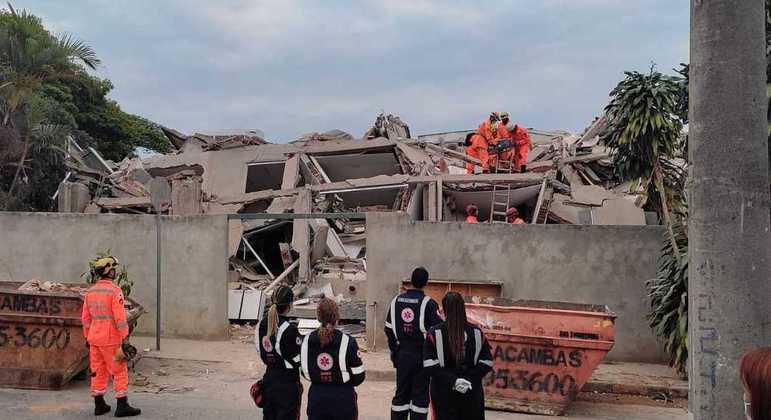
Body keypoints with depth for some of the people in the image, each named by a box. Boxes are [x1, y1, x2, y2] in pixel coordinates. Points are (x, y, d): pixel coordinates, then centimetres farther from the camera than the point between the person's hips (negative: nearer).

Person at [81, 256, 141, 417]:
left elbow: (86, 318, 10)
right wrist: (125, 340, -17)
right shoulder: (115, 290, -16)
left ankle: (99, 405, 17)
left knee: (98, 371, 13)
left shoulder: (91, 291, 7)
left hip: (95, 338, 7)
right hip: (111, 339, -7)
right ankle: (122, 406, 0)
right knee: (120, 371, 0)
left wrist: (88, 339, 17)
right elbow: (120, 317, -20)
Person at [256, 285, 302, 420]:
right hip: (288, 382, -6)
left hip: (269, 378, 6)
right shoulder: (289, 330, -21)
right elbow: (298, 360, -14)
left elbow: (260, 351, 8)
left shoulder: (261, 324, -2)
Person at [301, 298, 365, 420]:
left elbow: (304, 371, 6)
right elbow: (358, 376, -9)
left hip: (316, 399, 3)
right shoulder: (347, 341, -14)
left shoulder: (307, 341, -4)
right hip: (342, 400, -3)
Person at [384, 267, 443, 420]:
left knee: (401, 392, 13)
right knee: (420, 395, 5)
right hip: (422, 355, -4)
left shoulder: (396, 300, 2)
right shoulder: (428, 303, -12)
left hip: (402, 354, 4)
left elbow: (389, 329, 7)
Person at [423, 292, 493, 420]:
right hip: (472, 393, 2)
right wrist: (471, 379, -8)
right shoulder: (477, 333, -1)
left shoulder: (434, 333, -8)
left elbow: (430, 366, -14)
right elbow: (486, 363, -4)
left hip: (443, 393, -2)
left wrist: (452, 380, -14)